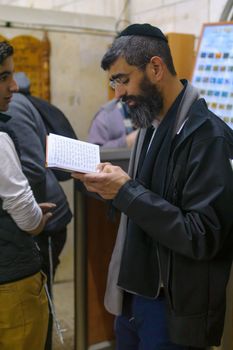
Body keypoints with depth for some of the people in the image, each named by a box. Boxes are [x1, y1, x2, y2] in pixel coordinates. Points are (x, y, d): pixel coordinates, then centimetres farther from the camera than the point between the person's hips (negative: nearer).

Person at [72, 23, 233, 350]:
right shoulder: (151, 124, 6)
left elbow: (203, 237, -24)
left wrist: (127, 191, -24)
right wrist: (110, 184, -3)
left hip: (172, 306, -8)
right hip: (133, 290, 8)